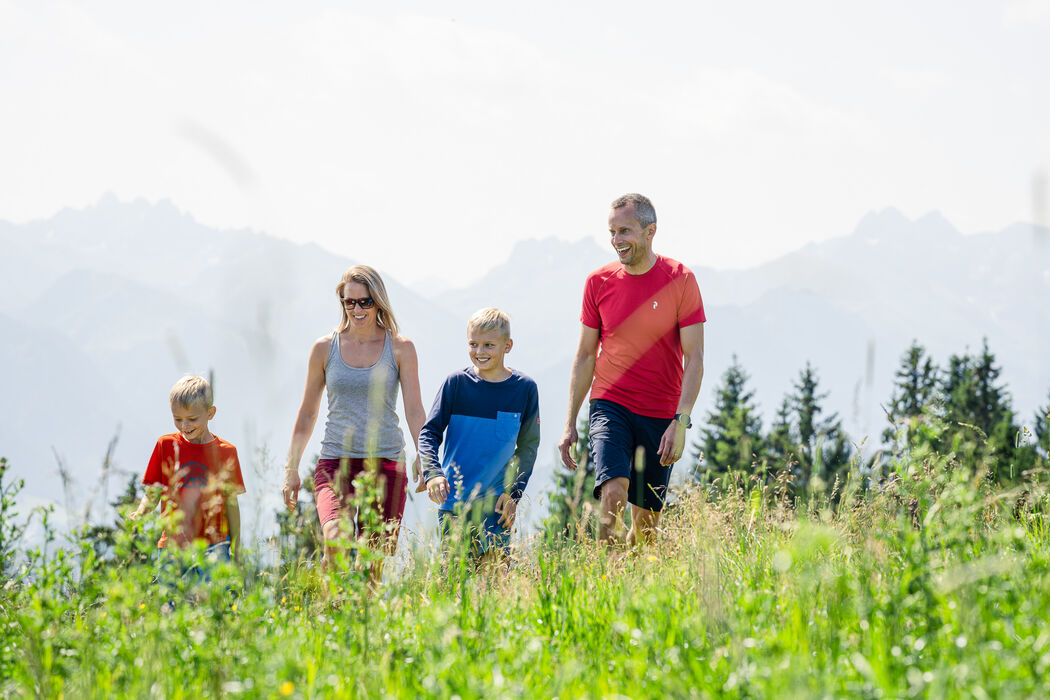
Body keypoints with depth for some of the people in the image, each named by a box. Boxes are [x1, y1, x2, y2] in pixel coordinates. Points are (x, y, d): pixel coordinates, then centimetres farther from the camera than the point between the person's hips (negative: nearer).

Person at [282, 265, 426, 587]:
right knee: (337, 543, -26)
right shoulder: (325, 348, 7)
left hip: (385, 464, 0)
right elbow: (307, 414, 14)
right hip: (335, 462, 0)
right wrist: (291, 468, 12)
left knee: (373, 566, -2)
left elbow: (414, 411, 0)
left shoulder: (400, 349, 4)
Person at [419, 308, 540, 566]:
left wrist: (513, 493, 0)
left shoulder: (525, 389, 2)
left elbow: (527, 446, 9)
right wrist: (432, 473, -17)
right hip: (454, 500, 0)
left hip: (496, 501, 0)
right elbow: (429, 432, 0)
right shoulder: (456, 383, -1)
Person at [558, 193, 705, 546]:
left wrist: (680, 422, -17)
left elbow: (694, 358, -7)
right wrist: (570, 424, 5)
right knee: (613, 494, -23)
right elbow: (585, 356, 9)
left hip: (662, 415, 0)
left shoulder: (680, 280, -6)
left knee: (646, 522, 5)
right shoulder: (598, 282, 1)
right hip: (610, 406, 0)